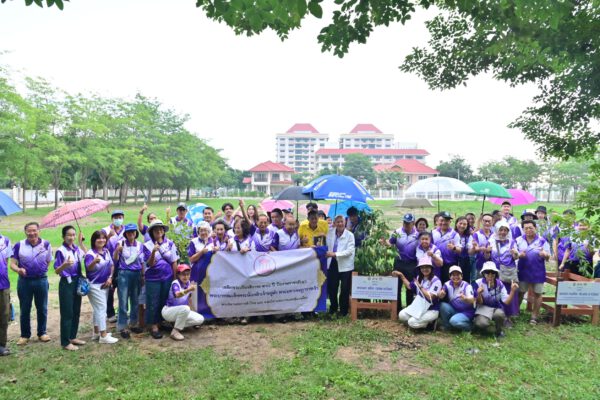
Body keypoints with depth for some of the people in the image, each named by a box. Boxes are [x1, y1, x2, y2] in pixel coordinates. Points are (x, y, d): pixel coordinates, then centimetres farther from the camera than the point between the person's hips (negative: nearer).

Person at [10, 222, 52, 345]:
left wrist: (41, 270, 1)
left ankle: (42, 333, 24)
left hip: (41, 280, 0)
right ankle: (25, 335, 22)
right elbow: (12, 264, -4)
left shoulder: (46, 244, -2)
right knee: (25, 309, 9)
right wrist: (18, 269, -24)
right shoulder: (19, 245, -4)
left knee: (42, 308, 9)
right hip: (24, 281, 0)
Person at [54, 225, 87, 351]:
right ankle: (65, 342, 8)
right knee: (67, 313, -1)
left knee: (76, 312, 14)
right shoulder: (61, 251, -14)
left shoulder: (77, 248, 5)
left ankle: (73, 337, 27)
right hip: (66, 283, -7)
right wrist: (65, 265, -36)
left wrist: (81, 242, 14)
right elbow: (57, 271, -15)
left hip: (77, 281, 7)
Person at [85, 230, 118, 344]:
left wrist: (110, 278, -4)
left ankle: (96, 332, 28)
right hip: (95, 285, -8)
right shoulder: (90, 253, -19)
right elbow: (88, 268, -36)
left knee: (98, 309, 17)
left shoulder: (106, 251, 4)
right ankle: (103, 335, -3)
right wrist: (94, 262, -57)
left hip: (105, 284, 8)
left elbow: (112, 265, 10)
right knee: (101, 309, -8)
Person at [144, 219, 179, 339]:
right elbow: (150, 264, -10)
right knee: (153, 303, 2)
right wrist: (153, 252, -26)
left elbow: (174, 262, 5)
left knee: (165, 301, 9)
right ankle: (154, 327, 10)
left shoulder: (170, 244, 2)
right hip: (153, 279, -2)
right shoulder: (147, 245, -3)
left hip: (168, 277, 2)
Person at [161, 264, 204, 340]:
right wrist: (188, 290, -63)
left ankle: (177, 323, 5)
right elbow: (177, 295, -46)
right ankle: (175, 331, -21)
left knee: (200, 319, -9)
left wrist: (190, 310, 10)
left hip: (182, 311, 7)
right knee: (185, 308, -37)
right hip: (168, 311, -7)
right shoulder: (175, 283, -23)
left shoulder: (188, 283, -3)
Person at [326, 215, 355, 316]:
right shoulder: (330, 232, 4)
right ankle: (333, 307, 32)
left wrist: (335, 254, -24)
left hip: (345, 265, -4)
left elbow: (350, 251, -18)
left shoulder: (350, 235, -8)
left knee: (345, 289, 6)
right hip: (332, 264, 4)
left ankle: (343, 310, 22)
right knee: (331, 288, 11)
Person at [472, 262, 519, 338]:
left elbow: (506, 301, -10)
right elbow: (479, 303, -10)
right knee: (482, 323, -34)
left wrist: (512, 291, -24)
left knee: (499, 314, -35)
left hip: (497, 308, 2)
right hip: (483, 308, -2)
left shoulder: (499, 284, -6)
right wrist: (479, 294, -31)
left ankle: (499, 331, -2)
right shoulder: (478, 283, -13)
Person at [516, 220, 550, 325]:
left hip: (538, 272, -1)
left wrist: (544, 254, -25)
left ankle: (534, 316, 15)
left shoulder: (542, 241, -1)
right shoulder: (518, 240, 3)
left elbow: (548, 257, -2)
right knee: (520, 292, 9)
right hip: (523, 271, 1)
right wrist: (519, 255, -18)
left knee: (537, 294, 5)